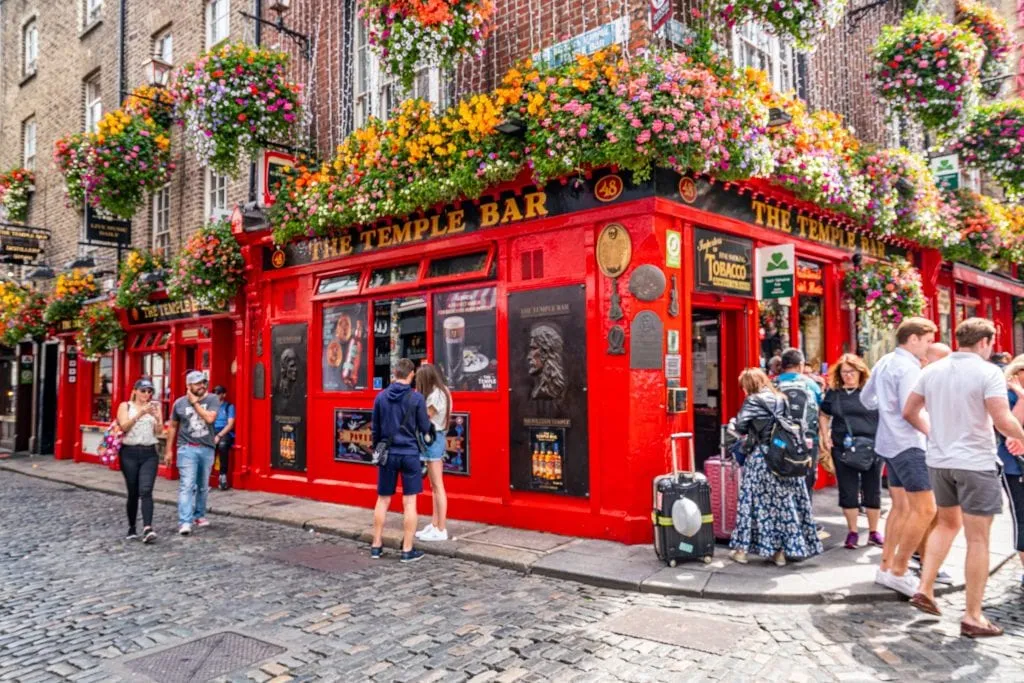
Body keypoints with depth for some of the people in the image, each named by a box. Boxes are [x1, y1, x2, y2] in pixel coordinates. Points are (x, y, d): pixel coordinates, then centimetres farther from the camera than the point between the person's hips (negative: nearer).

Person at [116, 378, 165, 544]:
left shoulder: (154, 406, 7)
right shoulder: (125, 406, 4)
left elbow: (159, 432, 1)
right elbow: (124, 427, -11)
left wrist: (157, 417, -17)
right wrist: (140, 413, -23)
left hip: (149, 453, 0)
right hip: (129, 453, 0)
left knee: (146, 491, -13)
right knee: (133, 492, 7)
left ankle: (148, 528, -23)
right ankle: (131, 527, 23)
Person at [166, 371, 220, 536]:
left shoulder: (212, 400, -1)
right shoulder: (180, 403, 2)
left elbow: (210, 418, -18)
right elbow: (173, 427, 10)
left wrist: (195, 403, -13)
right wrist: (169, 450, 9)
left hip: (206, 448, 1)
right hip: (187, 448, -1)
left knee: (203, 486, 14)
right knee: (186, 486, -11)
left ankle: (199, 515, 31)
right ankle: (185, 522, -14)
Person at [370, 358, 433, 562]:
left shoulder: (381, 397, 1)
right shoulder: (417, 398, -9)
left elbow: (375, 428, 8)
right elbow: (425, 428, -5)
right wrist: (427, 419, 16)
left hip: (387, 454, 3)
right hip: (409, 454, -3)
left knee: (383, 500, 13)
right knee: (409, 502, 2)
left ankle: (376, 545, 20)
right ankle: (407, 550, 6)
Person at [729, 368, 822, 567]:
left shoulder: (753, 401, -6)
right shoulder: (781, 399, 11)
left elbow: (740, 426, -13)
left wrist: (749, 431, 7)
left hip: (760, 457, -5)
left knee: (754, 501, 2)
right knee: (784, 501, 8)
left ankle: (742, 549, 9)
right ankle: (781, 550, 15)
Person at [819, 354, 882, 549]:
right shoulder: (833, 393, 6)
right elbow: (824, 416, 17)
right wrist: (825, 437, 5)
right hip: (843, 449, 2)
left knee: (872, 491, 8)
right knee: (848, 491, 7)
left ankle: (874, 532, 23)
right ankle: (852, 532, 19)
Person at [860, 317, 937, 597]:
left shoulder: (884, 362, 13)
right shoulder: (908, 368, -16)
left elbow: (865, 397, 22)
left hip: (889, 443, 10)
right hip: (907, 444, -10)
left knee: (901, 506, 16)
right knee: (925, 509, -8)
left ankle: (886, 567, 21)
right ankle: (899, 572, -3)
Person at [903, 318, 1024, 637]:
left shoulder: (932, 370, 5)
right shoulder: (988, 372, -13)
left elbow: (909, 412, 10)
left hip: (939, 461, 6)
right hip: (976, 463, -6)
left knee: (948, 523, 24)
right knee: (978, 540, 4)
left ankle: (925, 589, 21)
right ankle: (972, 617, 11)